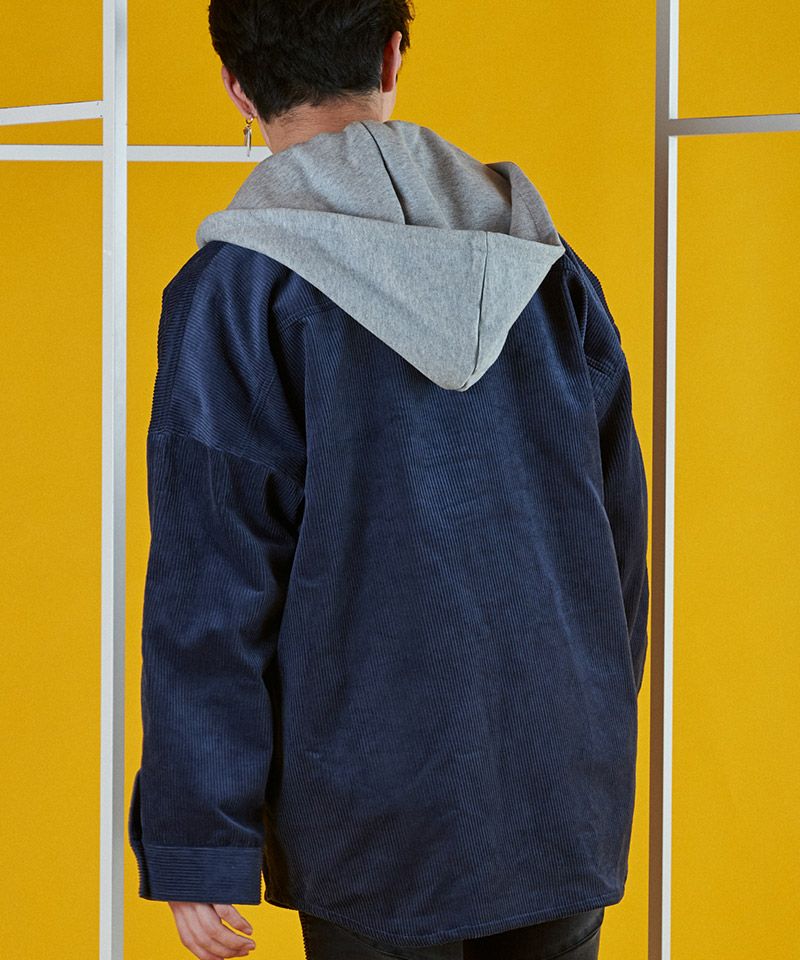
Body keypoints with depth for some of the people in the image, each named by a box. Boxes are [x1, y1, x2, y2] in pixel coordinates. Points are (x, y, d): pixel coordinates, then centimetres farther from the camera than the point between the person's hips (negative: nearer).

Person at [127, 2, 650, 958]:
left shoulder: (234, 288, -10)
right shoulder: (542, 258, 5)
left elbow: (209, 585, -12)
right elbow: (617, 520, 12)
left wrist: (196, 846, -9)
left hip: (379, 830, -4)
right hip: (569, 812, 4)